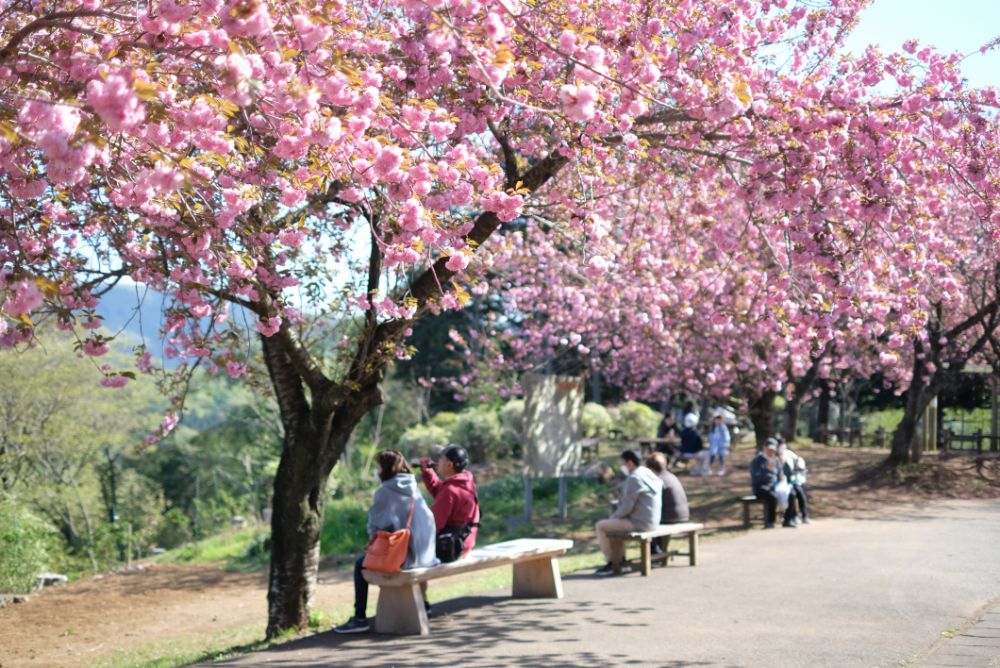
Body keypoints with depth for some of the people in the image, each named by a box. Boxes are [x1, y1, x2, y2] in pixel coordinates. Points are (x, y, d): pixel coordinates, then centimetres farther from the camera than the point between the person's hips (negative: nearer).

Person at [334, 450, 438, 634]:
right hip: (425, 553, 7)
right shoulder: (414, 490, 10)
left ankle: (360, 618, 12)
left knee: (361, 565, 14)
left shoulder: (384, 492, -9)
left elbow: (374, 526, -4)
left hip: (403, 555, -7)